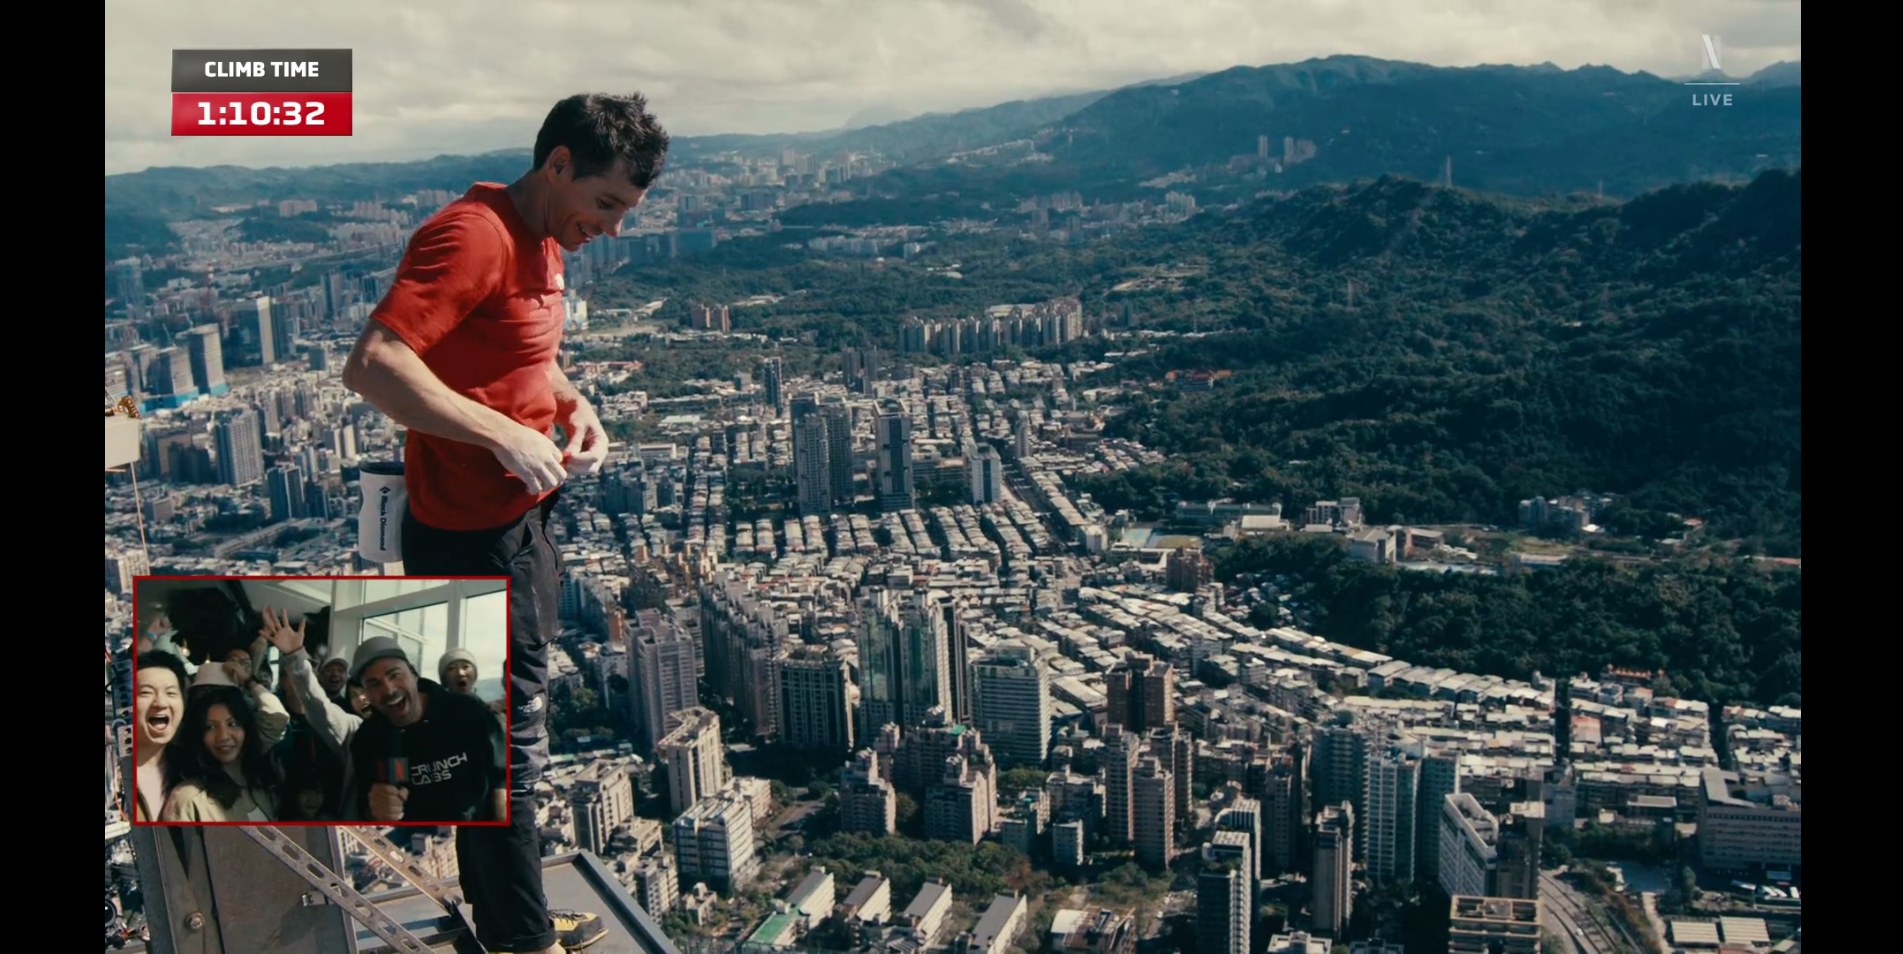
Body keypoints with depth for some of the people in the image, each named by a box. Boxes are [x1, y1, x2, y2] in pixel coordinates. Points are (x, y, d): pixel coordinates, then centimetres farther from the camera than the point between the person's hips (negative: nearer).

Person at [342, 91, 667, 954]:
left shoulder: (545, 243, 11)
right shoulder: (472, 237, -20)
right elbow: (372, 365, -29)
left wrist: (572, 404, 7)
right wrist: (504, 436, -28)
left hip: (520, 527, 10)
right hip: (471, 540, -10)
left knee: (501, 738, 21)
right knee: (509, 748, 2)